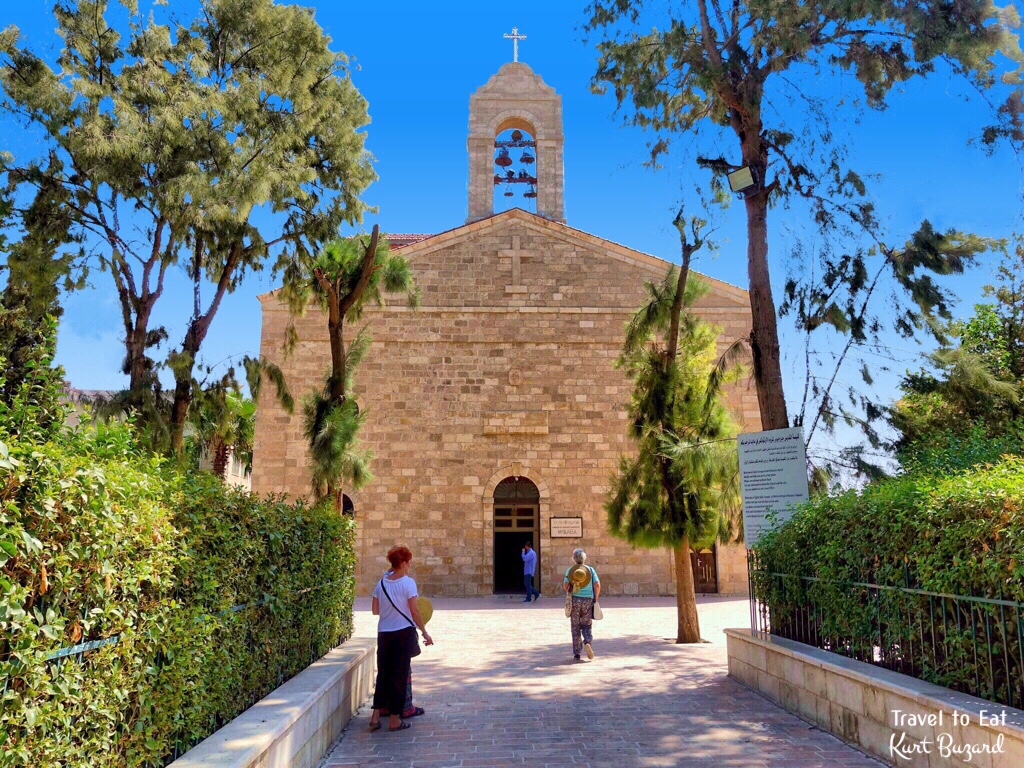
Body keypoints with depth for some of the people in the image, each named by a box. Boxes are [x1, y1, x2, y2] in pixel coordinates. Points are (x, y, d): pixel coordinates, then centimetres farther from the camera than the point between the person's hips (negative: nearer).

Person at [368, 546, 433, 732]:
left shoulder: (381, 583, 3)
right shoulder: (407, 583, -12)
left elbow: (375, 610, 6)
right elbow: (414, 611, -12)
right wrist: (424, 633, -3)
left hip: (384, 633, 5)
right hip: (404, 632, -5)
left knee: (383, 673, 14)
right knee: (400, 675, 5)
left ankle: (375, 716, 12)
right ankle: (394, 720, 11)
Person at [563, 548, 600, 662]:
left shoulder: (570, 570, 0)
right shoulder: (590, 569, 2)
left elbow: (565, 586, -8)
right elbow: (597, 585, -5)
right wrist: (596, 598, 7)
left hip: (575, 600, 0)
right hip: (588, 600, 1)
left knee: (575, 627, 8)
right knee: (587, 625, 12)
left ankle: (577, 653, 8)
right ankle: (588, 642, -16)